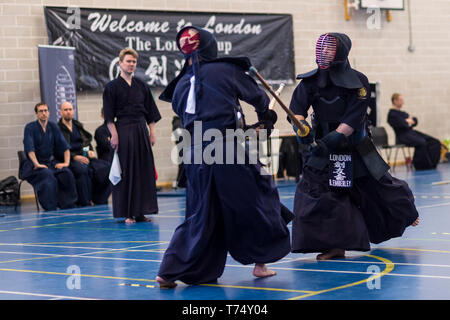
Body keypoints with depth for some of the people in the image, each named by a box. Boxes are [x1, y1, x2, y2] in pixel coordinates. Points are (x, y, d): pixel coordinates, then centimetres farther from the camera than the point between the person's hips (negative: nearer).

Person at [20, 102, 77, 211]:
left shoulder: (53, 127, 10)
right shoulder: (30, 127, -4)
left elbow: (64, 145, 7)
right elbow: (29, 148, -17)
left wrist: (66, 162, -7)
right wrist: (37, 164, -28)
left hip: (51, 162, 4)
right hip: (34, 164, -4)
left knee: (67, 173, -24)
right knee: (48, 175, -35)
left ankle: (69, 207, -19)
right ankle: (50, 209, -33)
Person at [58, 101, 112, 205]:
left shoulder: (78, 125, 22)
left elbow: (87, 141, 27)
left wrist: (90, 151, 4)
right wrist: (75, 157, -19)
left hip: (84, 157, 6)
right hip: (69, 160, -6)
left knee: (106, 167, -19)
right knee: (83, 169, -39)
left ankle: (99, 201, -13)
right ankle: (84, 204, -29)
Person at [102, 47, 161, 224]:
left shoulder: (141, 85, 11)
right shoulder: (112, 87, -2)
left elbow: (150, 112, 13)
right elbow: (109, 116, -6)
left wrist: (152, 132, 7)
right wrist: (114, 135, -13)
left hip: (141, 130, 5)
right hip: (123, 131, -5)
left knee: (143, 170, 4)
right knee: (126, 171, -4)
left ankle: (140, 211, 11)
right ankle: (127, 213, 1)